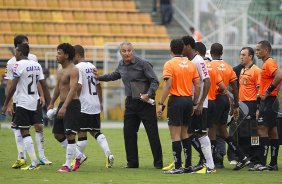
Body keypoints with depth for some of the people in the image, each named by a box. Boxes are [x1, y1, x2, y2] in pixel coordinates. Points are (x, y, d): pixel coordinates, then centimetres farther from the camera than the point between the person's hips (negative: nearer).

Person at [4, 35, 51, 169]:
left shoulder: (33, 58, 6)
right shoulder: (11, 63, -6)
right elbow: (9, 85, -6)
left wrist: (41, 95, 12)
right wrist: (9, 104, -11)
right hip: (18, 100, -3)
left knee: (39, 126, -2)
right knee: (18, 128, -1)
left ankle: (41, 156, 5)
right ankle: (21, 157, 5)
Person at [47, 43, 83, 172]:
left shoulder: (73, 71, -14)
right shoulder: (60, 71, 15)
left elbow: (72, 90, -24)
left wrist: (64, 107, -32)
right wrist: (51, 103, 31)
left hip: (72, 104, -10)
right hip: (62, 105, 10)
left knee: (70, 134, -10)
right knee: (58, 134, 11)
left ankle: (67, 165, -9)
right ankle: (78, 155, 22)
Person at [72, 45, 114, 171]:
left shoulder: (78, 68, -11)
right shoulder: (92, 67, 14)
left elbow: (78, 87, -19)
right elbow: (98, 86, 19)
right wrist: (101, 102, 25)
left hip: (84, 105, -8)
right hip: (95, 105, 8)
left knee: (82, 133, 0)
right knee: (95, 131, 12)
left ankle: (78, 159, 9)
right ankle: (108, 154, -4)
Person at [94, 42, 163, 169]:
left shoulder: (142, 64, -11)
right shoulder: (121, 65, 8)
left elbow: (154, 81, -11)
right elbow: (114, 76, 30)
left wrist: (149, 94, -24)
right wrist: (100, 77, 24)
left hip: (145, 102, -6)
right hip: (131, 103, 6)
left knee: (152, 133, -4)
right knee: (128, 132, 4)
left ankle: (158, 163, 1)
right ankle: (132, 162, 13)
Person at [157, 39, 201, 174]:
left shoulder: (170, 64, -7)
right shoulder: (191, 64, 9)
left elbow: (168, 85, -15)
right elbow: (197, 86, 7)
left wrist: (161, 103, -13)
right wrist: (194, 104, 16)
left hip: (176, 100, -6)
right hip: (188, 100, 6)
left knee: (175, 135, -3)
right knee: (184, 134, 15)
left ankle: (178, 167, -6)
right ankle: (188, 165, 14)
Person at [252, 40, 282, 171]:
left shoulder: (269, 63, -13)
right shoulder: (267, 63, 19)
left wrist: (267, 92, -22)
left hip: (269, 100, -11)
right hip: (267, 101, 11)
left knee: (262, 129, -12)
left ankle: (262, 163, -15)